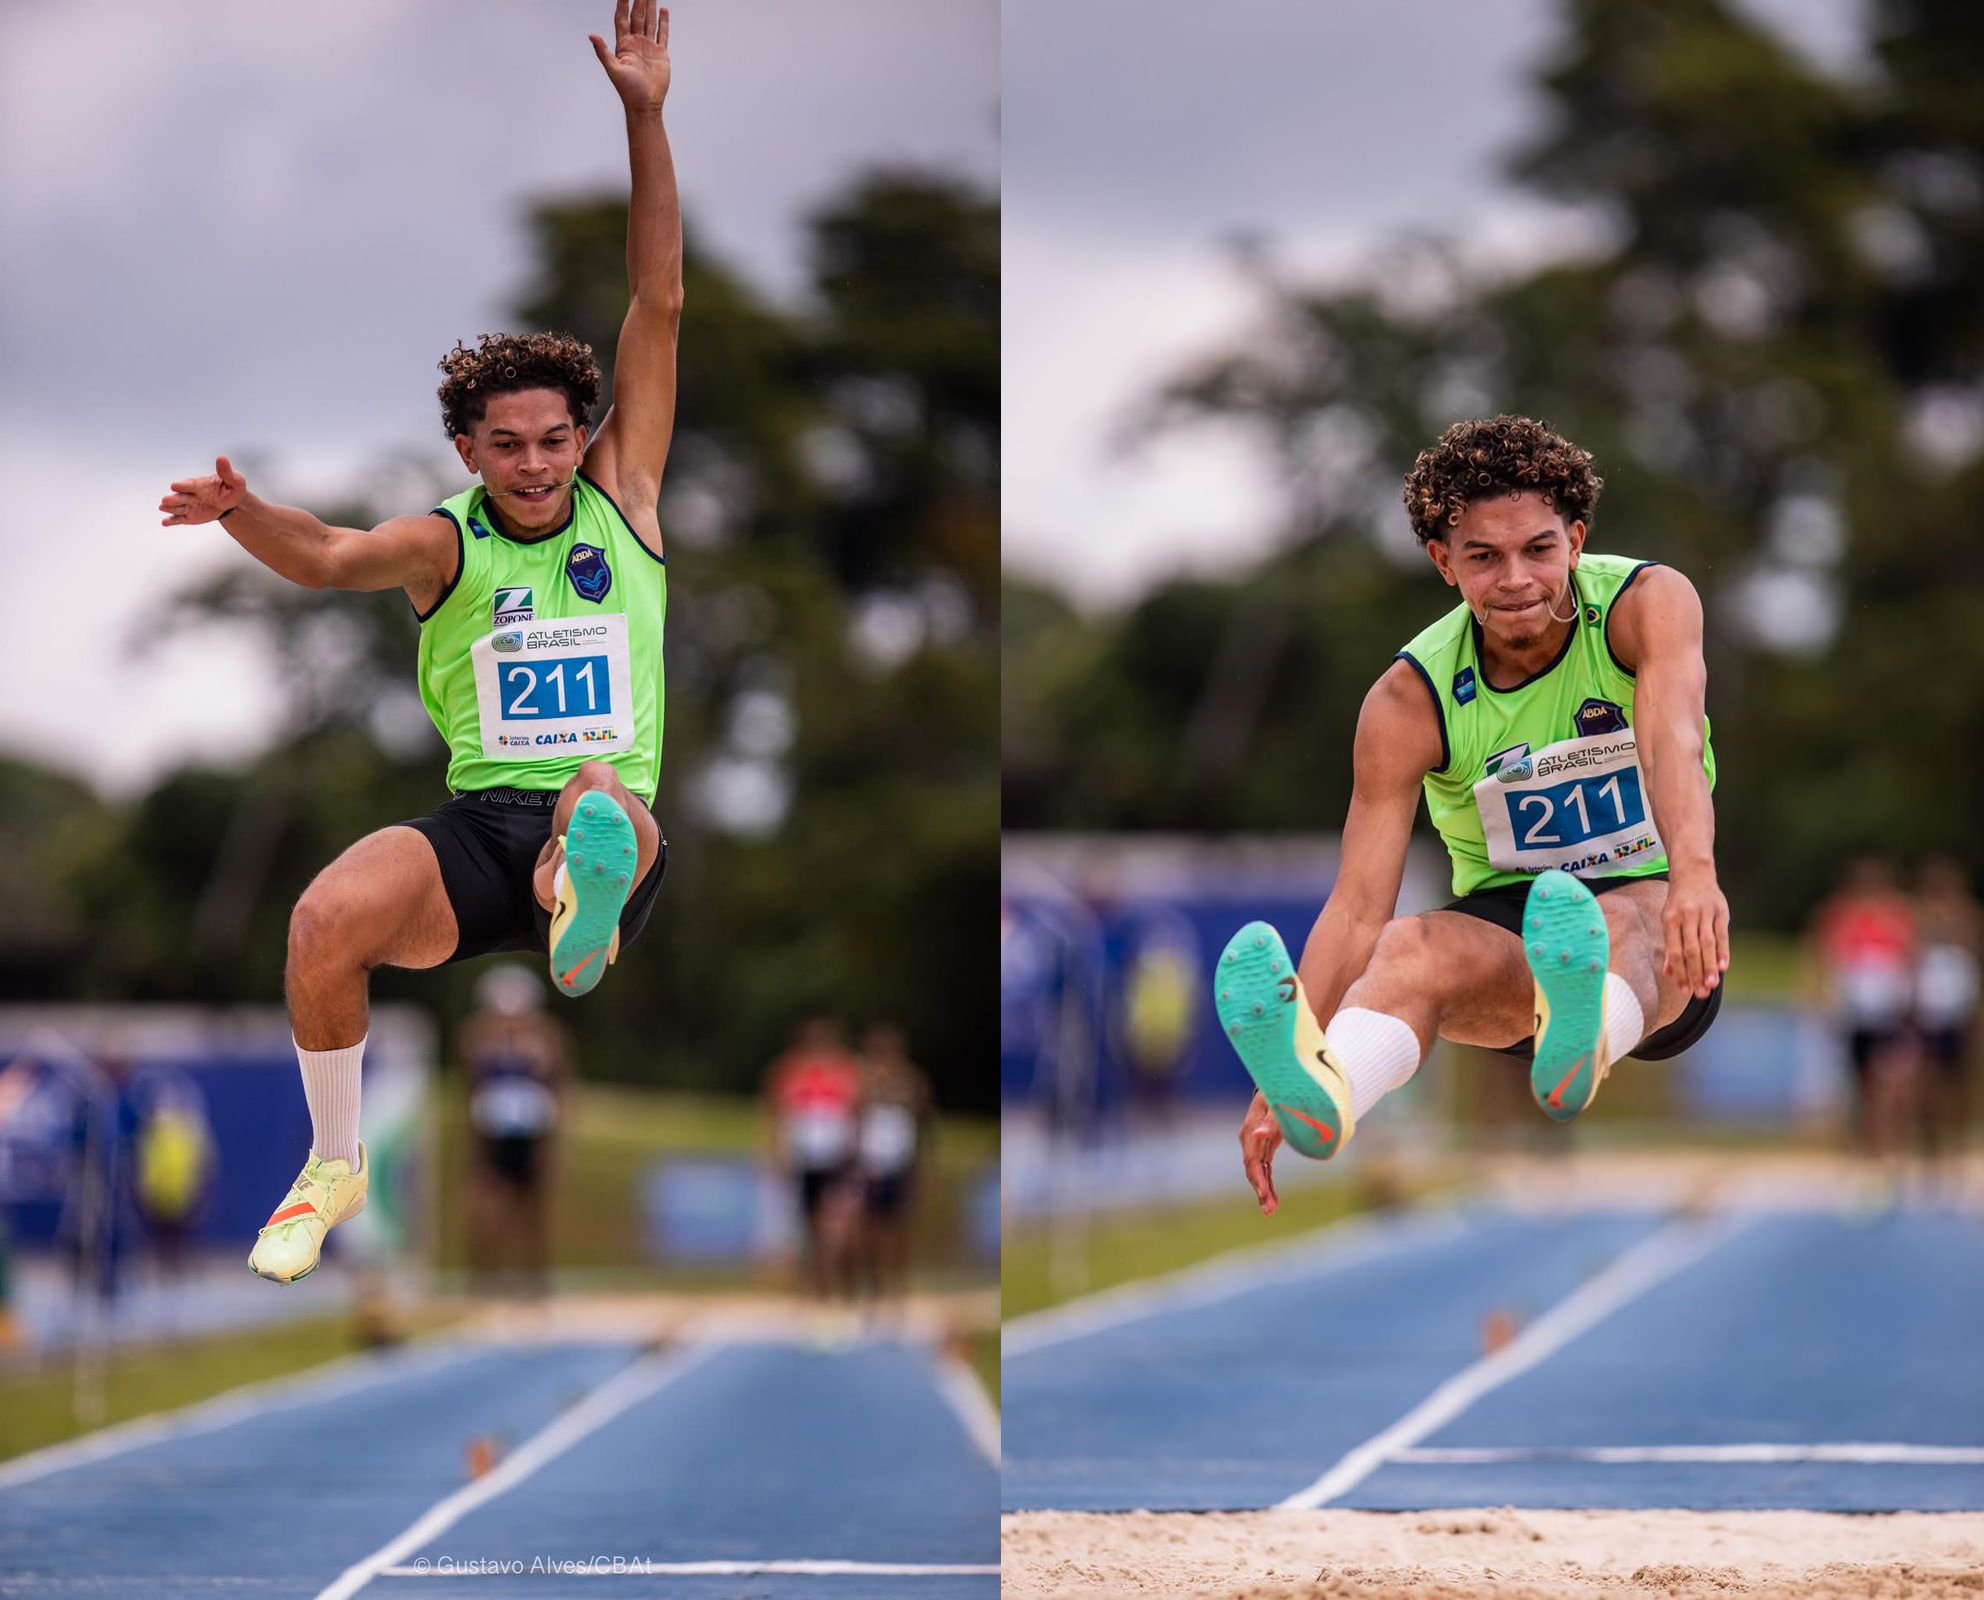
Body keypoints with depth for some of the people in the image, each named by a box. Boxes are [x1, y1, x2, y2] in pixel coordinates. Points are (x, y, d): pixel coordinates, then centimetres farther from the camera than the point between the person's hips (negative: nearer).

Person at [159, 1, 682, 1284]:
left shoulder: (621, 499, 10)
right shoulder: (446, 544, 7)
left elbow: (661, 303, 5)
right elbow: (333, 558, -15)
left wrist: (646, 118, -2)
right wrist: (242, 515, -38)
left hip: (619, 820, 0)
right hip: (477, 829, 0)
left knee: (602, 797, -36)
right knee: (329, 917, -26)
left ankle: (587, 914, -71)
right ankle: (335, 1167, -5)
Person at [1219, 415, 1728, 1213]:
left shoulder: (1648, 603, -10)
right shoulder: (1410, 700, -8)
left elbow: (1672, 741, -31)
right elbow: (1358, 904, -14)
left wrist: (1694, 871, -54)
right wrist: (1279, 1085, -27)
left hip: (1657, 915, -2)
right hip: (1504, 917, 2)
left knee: (1633, 919, -40)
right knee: (1412, 947, -34)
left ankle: (1584, 1042, -78)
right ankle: (1320, 1092, -69)